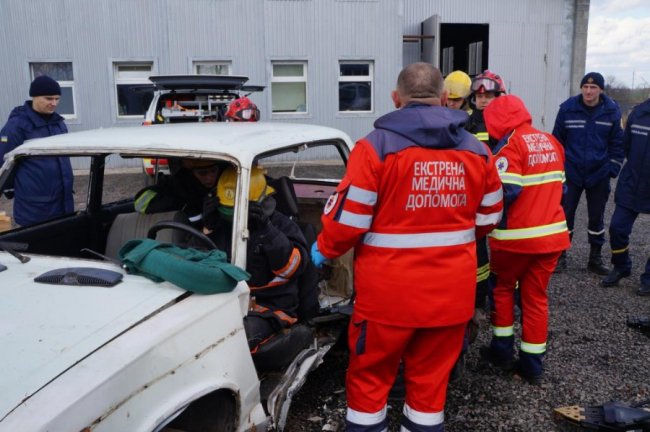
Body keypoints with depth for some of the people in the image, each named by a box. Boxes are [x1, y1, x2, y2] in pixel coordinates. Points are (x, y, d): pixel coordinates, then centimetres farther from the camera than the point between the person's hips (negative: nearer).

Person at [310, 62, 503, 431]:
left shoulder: (376, 146, -12)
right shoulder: (477, 151, 3)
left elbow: (348, 219, -12)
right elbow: (487, 220, 11)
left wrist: (323, 251, 7)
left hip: (390, 291, -4)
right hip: (451, 290, 4)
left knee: (370, 374, 15)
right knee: (432, 375, 18)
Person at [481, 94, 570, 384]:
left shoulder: (511, 145, -14)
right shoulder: (551, 142, 9)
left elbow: (505, 191, -22)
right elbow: (559, 186, 15)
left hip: (516, 236, -6)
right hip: (552, 234, 6)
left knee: (503, 287, 17)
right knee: (536, 297, 13)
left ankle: (503, 349, 24)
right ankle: (532, 363, 19)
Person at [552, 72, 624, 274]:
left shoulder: (612, 111, -3)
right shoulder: (568, 108, -6)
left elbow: (617, 143, 4)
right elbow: (557, 140, 2)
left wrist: (613, 169, -2)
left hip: (599, 175, 1)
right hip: (571, 172, -1)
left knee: (596, 217, 10)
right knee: (565, 214, 3)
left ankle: (595, 258, 24)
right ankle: (560, 256, 17)